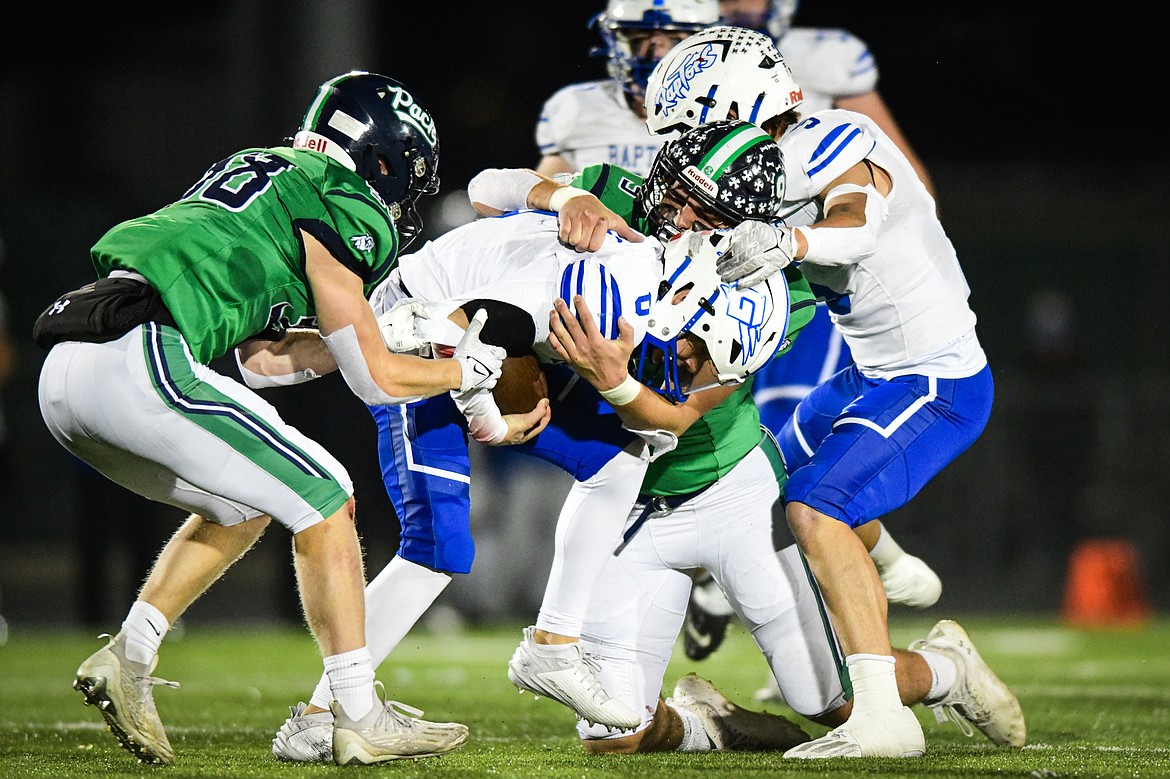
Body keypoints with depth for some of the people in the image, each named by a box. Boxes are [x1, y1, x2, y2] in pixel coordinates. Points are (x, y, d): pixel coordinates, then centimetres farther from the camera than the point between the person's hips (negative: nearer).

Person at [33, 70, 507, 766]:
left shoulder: (261, 171, 29)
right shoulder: (337, 203, 2)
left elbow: (262, 357, 31)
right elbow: (376, 380, 5)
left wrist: (357, 331, 34)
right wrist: (466, 370, 22)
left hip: (65, 371, 9)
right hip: (138, 362, -9)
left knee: (241, 508, 25)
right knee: (322, 498, 2)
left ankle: (127, 660, 15)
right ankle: (361, 719, 3)